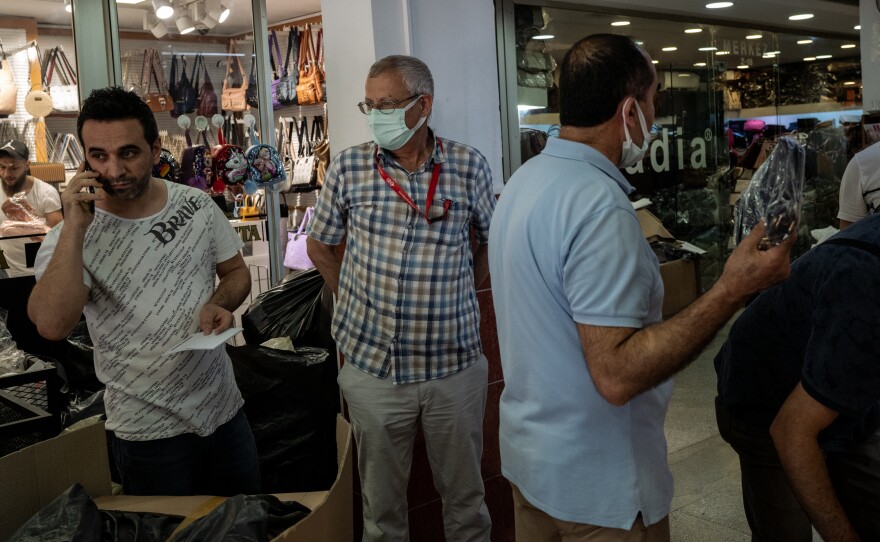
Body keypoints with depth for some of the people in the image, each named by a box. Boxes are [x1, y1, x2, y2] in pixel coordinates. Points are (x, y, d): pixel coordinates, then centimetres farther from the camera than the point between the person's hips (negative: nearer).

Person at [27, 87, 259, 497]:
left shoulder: (196, 204, -3)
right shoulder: (71, 238, -13)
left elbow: (236, 272, 9)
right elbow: (51, 324, -29)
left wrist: (218, 304, -13)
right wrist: (75, 227, -31)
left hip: (224, 406, 4)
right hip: (149, 430, -3)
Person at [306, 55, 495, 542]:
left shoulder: (469, 166, -3)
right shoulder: (348, 168, -3)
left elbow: (491, 240, 10)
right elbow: (319, 246, 9)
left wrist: (458, 297, 5)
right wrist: (357, 299, 4)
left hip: (454, 362, 0)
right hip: (373, 363, 0)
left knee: (464, 491, 16)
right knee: (381, 498, 15)